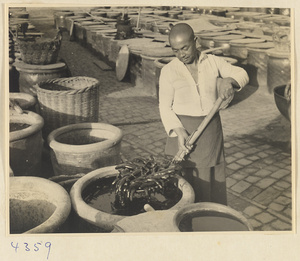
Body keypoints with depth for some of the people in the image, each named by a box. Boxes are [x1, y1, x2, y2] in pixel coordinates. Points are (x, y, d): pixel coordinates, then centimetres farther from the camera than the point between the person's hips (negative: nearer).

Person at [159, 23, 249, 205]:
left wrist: (228, 80, -19)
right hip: (183, 130, -2)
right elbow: (165, 107, -5)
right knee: (183, 181, -1)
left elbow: (242, 75, 4)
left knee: (212, 179, 9)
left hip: (211, 130, 3)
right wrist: (177, 131, -20)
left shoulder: (213, 62, 2)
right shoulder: (169, 71, -4)